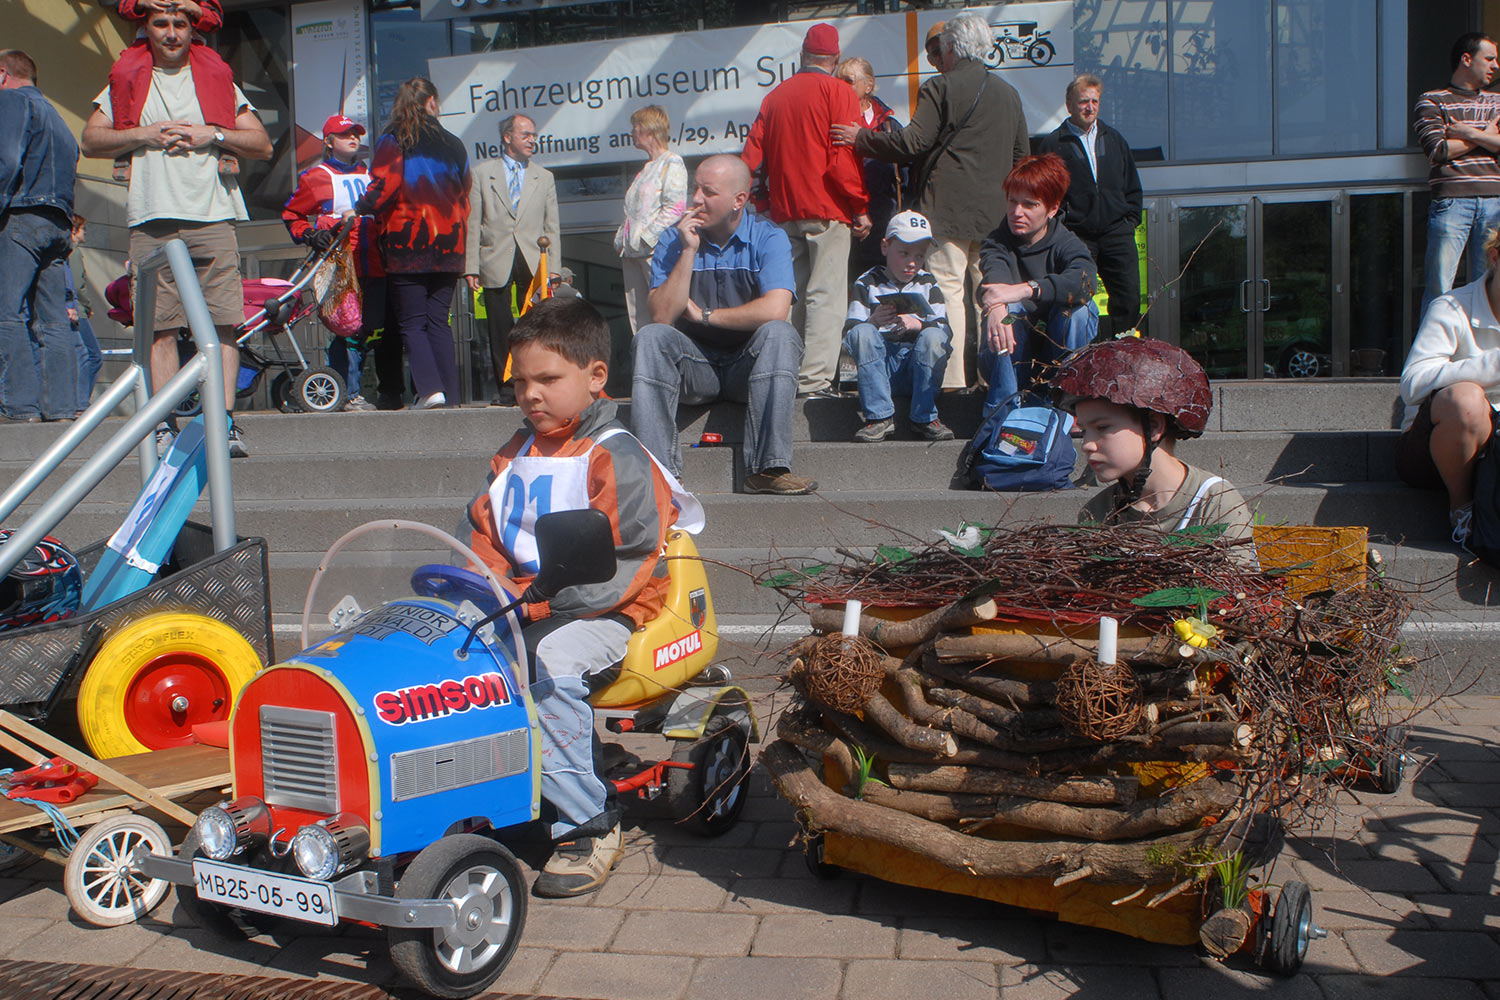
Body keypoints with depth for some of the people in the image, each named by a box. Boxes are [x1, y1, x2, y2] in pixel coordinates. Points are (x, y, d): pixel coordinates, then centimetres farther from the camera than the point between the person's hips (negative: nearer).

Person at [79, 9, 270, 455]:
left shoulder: (219, 82, 18)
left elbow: (263, 146, 11)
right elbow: (91, 141, 11)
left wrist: (213, 134, -3)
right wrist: (144, 135, -3)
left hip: (212, 216, -1)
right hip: (151, 219, 1)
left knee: (222, 323, -10)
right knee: (159, 326, -4)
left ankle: (225, 422, -10)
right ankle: (163, 424, -3)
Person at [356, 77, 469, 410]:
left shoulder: (392, 142, -2)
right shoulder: (453, 144, 10)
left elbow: (383, 189, -11)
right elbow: (463, 197, 12)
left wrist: (359, 209, 8)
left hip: (407, 245, -4)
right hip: (447, 246, 4)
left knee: (411, 323, 0)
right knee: (439, 321, 7)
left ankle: (429, 388, -16)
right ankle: (450, 395, 1)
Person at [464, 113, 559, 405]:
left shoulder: (544, 177, 16)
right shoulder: (482, 173, 8)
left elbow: (551, 227, 12)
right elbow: (472, 224, 4)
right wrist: (471, 267, -3)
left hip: (533, 263, 1)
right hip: (496, 264, -1)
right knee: (500, 329, 0)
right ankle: (505, 388, 8)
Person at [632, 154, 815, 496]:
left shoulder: (768, 238, -6)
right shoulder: (673, 241, 2)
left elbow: (775, 310, -23)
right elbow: (661, 317, -11)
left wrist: (704, 314, -12)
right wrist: (689, 251, -16)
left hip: (750, 365, -2)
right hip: (695, 367, 2)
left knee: (779, 333, -31)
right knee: (650, 337, -25)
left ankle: (767, 468, -35)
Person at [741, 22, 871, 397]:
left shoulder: (774, 96, 13)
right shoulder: (837, 92, -4)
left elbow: (752, 157, 10)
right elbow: (843, 158, -12)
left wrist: (764, 205, 17)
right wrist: (860, 208, -6)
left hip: (783, 212, 6)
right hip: (827, 211, -6)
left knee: (793, 296, 12)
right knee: (826, 296, -6)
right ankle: (815, 380, -11)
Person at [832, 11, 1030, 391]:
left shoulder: (940, 87, -6)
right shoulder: (1009, 93, 15)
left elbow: (912, 141, -12)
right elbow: (1022, 155, 19)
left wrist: (861, 138, -1)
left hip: (947, 207, -6)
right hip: (994, 212, 7)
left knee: (947, 290, -6)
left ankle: (951, 378, -8)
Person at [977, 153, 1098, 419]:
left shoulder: (1067, 245, -8)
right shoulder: (998, 242, -5)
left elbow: (1084, 281, -33)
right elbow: (994, 276, -30)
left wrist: (1025, 289, -48)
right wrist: (996, 306, -54)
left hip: (1060, 354, 0)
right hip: (1007, 360, 0)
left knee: (1079, 306, -25)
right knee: (1010, 308, -27)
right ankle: (1002, 405, -22)